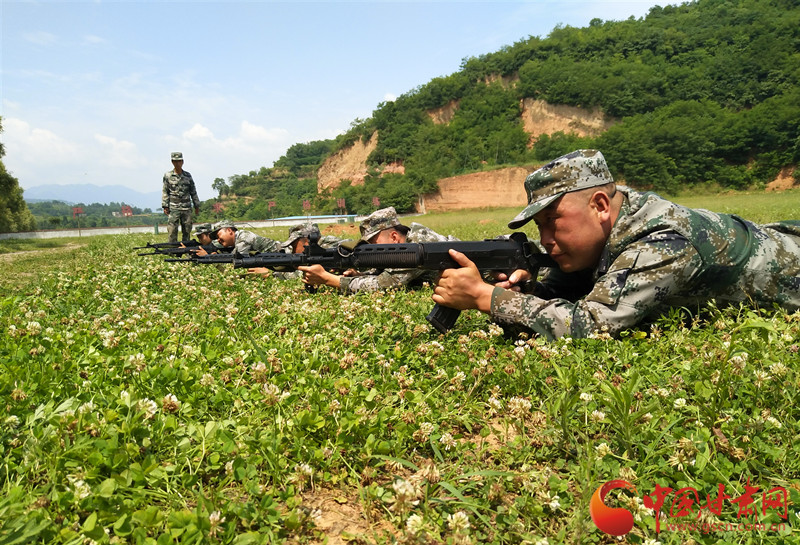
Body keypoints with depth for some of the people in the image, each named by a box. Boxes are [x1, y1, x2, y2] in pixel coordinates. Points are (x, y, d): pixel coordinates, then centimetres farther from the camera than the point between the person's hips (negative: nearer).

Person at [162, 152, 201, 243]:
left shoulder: (188, 176, 9)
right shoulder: (168, 176, 3)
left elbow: (193, 192, 14)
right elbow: (165, 192, 3)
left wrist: (197, 206, 11)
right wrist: (165, 206, -4)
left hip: (187, 208, 2)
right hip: (173, 208, -2)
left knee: (187, 231, 4)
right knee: (172, 232, -5)